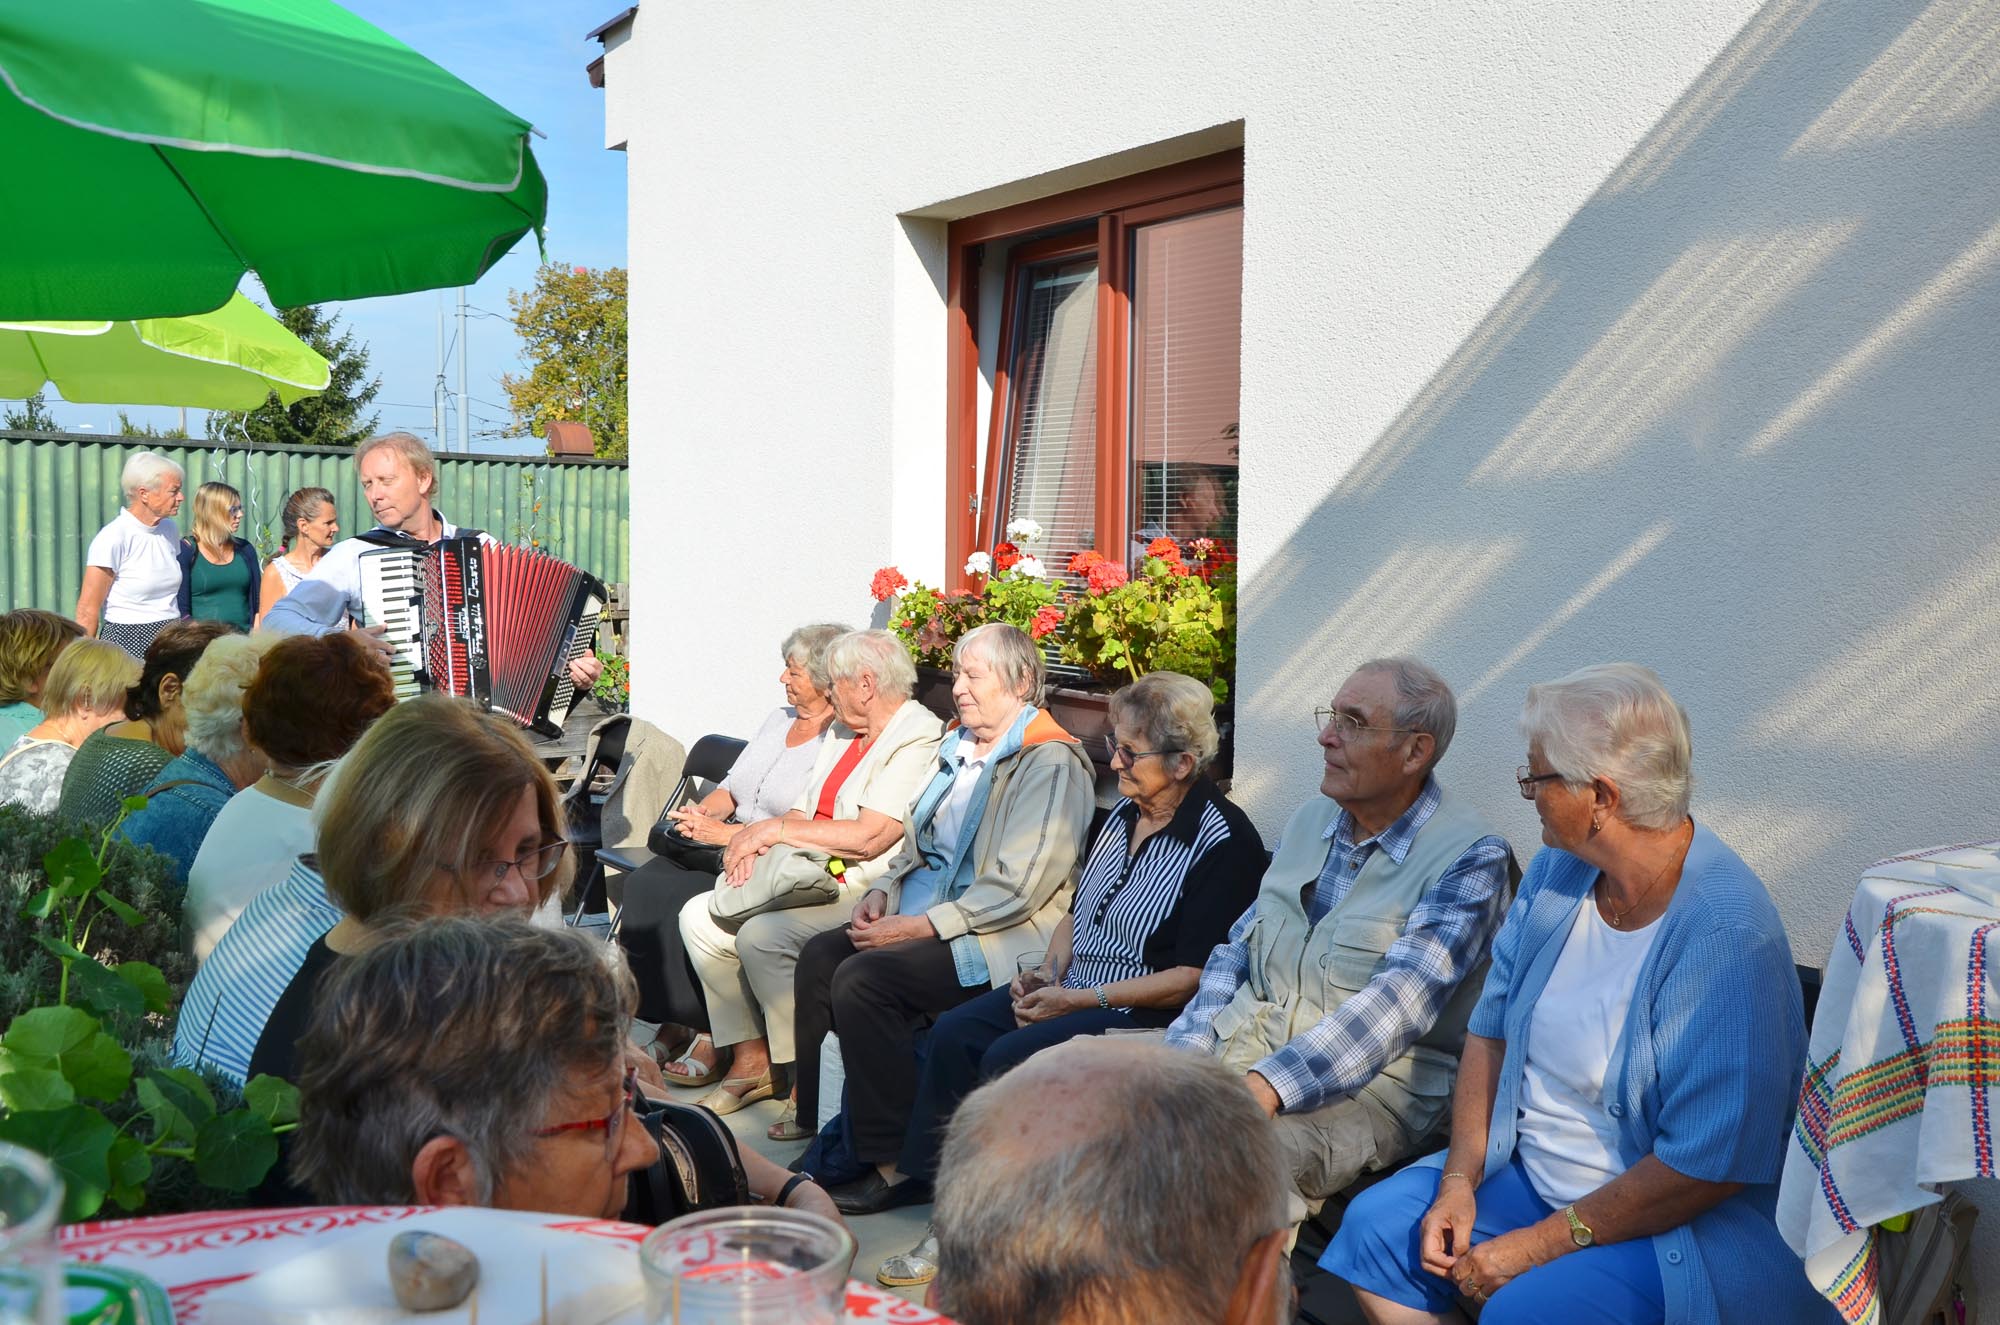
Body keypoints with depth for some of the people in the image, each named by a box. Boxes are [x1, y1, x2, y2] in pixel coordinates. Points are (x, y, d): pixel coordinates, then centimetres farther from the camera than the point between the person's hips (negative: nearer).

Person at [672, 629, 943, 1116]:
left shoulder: (919, 739, -13)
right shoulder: (843, 735, 19)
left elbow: (868, 837, -22)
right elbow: (802, 811, 16)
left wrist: (774, 829, -13)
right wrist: (755, 844, -6)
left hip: (865, 891, -10)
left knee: (763, 934, -28)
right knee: (699, 916, -2)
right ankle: (749, 1057, 2)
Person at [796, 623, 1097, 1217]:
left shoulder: (1052, 763, -13)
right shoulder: (959, 746, 16)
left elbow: (1016, 889, -20)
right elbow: (919, 841, 25)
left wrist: (916, 927, -20)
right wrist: (884, 890, 4)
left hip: (1000, 939, -9)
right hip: (924, 917, 9)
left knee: (863, 979, -25)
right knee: (820, 956, -8)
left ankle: (897, 1164, -17)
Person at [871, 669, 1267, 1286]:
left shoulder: (1223, 840, -15)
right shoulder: (1124, 814, 10)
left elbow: (1194, 976, -19)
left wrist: (1080, 999, -19)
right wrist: (1048, 972, 1)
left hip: (1145, 1013, -8)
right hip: (1074, 992, 8)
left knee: (1009, 1059, -25)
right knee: (955, 1032, -13)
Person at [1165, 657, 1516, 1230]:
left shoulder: (1471, 857, -10)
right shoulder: (1310, 820, 13)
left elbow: (1398, 1003, -22)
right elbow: (1236, 951, 15)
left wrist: (1260, 1089, -33)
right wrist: (1185, 1053, -3)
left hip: (1374, 1080, -7)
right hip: (1240, 1043, 7)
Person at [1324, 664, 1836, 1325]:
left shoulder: (1729, 936, -25)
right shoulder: (1555, 872, 0)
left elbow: (1706, 1166, -24)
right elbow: (1491, 1030, 7)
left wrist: (1542, 1244, -20)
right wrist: (1460, 1177, -6)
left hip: (1692, 1220, -7)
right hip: (1530, 1169, 7)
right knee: (1376, 1225, -4)